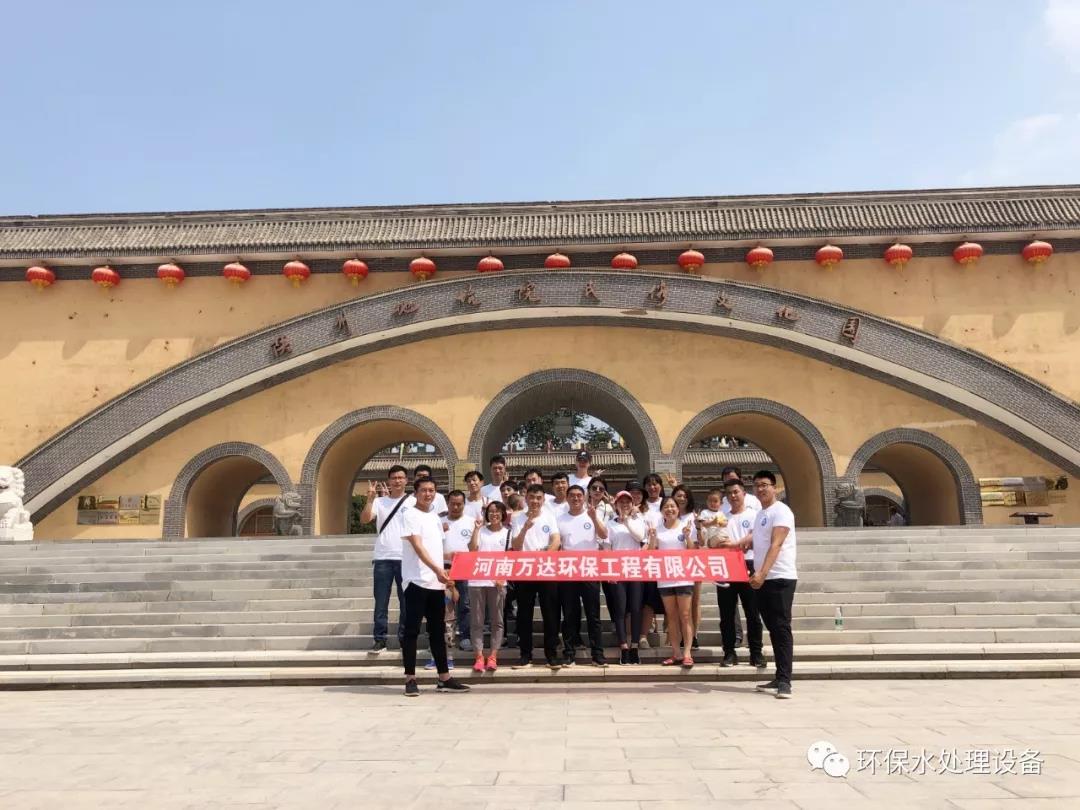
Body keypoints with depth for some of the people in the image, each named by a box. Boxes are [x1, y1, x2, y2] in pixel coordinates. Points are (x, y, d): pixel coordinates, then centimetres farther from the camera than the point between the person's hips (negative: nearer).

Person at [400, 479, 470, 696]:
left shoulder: (435, 517, 16)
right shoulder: (411, 515, -7)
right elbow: (417, 546, -18)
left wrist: (443, 576, 14)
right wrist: (437, 569, -28)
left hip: (436, 583, 7)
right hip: (417, 581, -7)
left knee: (437, 630, 10)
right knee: (412, 630, -2)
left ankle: (444, 678, 16)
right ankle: (410, 679, 4)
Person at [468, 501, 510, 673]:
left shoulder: (508, 533, 7)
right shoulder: (480, 530, 7)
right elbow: (472, 550, -6)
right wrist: (476, 528, -8)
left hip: (497, 581, 0)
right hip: (477, 580, 0)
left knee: (497, 620, 3)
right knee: (477, 620, 2)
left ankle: (493, 657, 9)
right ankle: (479, 657, 6)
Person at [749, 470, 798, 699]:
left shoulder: (781, 511, -10)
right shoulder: (760, 514, 16)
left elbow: (776, 545, -22)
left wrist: (762, 573, -31)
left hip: (780, 579, -8)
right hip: (763, 580, 8)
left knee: (782, 629, -8)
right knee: (773, 629, 11)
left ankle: (785, 681, -6)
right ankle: (779, 679, 18)